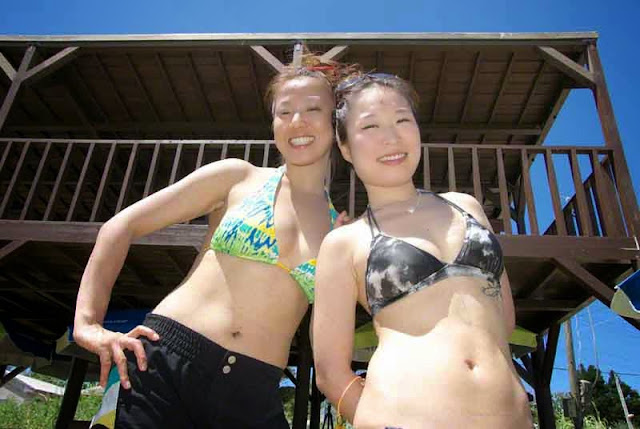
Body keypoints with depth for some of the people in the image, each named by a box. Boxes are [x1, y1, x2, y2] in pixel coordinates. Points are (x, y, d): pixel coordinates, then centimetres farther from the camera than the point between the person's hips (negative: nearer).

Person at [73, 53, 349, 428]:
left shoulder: (343, 229, 8)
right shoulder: (238, 177, 3)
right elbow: (121, 226, 4)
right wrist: (88, 323, -3)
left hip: (254, 397, 2)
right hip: (165, 360, -1)